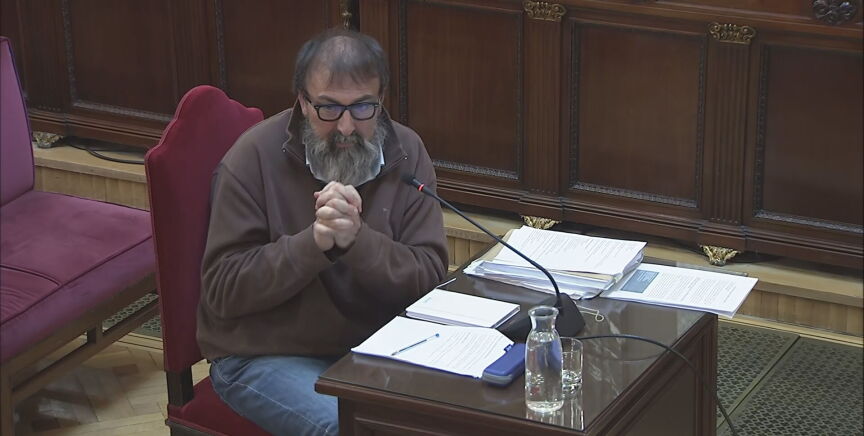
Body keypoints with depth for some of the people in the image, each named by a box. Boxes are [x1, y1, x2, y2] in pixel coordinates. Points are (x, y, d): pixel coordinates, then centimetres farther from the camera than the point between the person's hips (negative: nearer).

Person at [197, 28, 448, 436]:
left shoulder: (406, 153, -2)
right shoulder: (255, 157, -12)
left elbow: (429, 277, -9)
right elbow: (223, 289, -14)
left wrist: (356, 240, -27)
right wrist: (314, 242, -27)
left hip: (374, 348, 4)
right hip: (263, 357, -4)